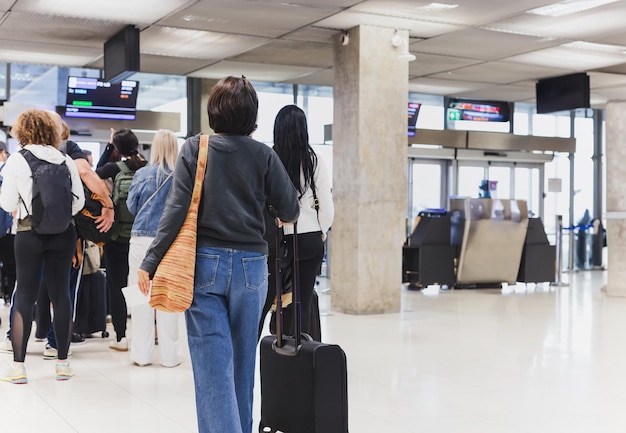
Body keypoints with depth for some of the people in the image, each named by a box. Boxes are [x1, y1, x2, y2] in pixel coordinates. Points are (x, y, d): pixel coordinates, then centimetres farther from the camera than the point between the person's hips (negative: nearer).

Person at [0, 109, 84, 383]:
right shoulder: (66, 161, 3)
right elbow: (79, 200, 4)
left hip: (29, 233, -2)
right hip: (63, 234, 2)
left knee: (25, 296, 5)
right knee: (60, 294, 8)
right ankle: (63, 363, 13)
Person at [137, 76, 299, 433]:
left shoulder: (195, 148, -2)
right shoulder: (264, 155, 0)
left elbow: (176, 209, -8)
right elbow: (290, 211, 2)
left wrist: (150, 262, -5)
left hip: (205, 262, -2)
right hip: (251, 265, 2)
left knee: (213, 362, -1)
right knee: (243, 359, 14)